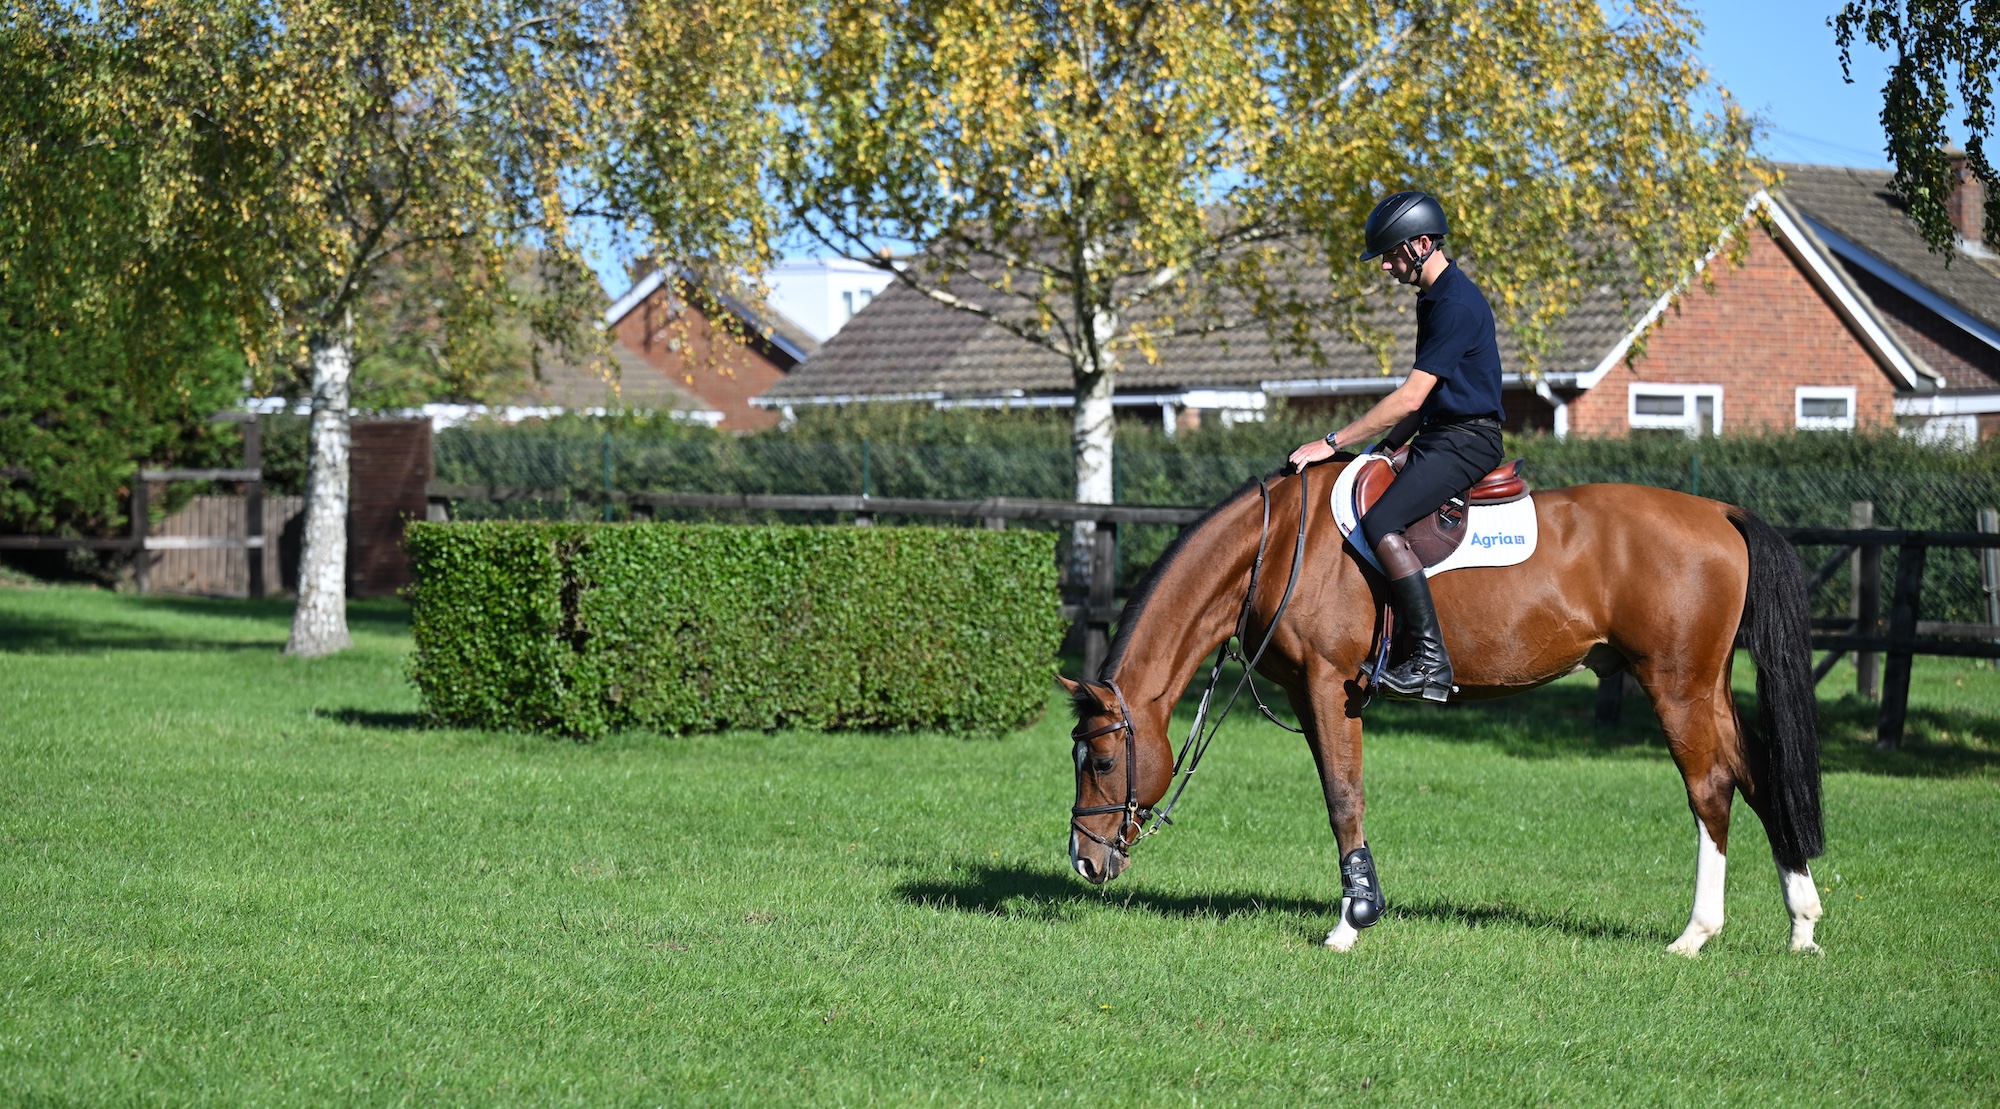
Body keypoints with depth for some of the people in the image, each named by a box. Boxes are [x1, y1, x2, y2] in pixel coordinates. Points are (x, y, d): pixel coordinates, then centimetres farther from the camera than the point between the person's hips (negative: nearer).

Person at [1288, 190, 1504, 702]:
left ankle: (1431, 660, -27)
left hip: (1466, 442, -11)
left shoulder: (1457, 304, -18)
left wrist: (1333, 443, -18)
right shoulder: (1433, 299, 15)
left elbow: (1409, 399, -22)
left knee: (1381, 524, -26)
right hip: (1439, 437, 11)